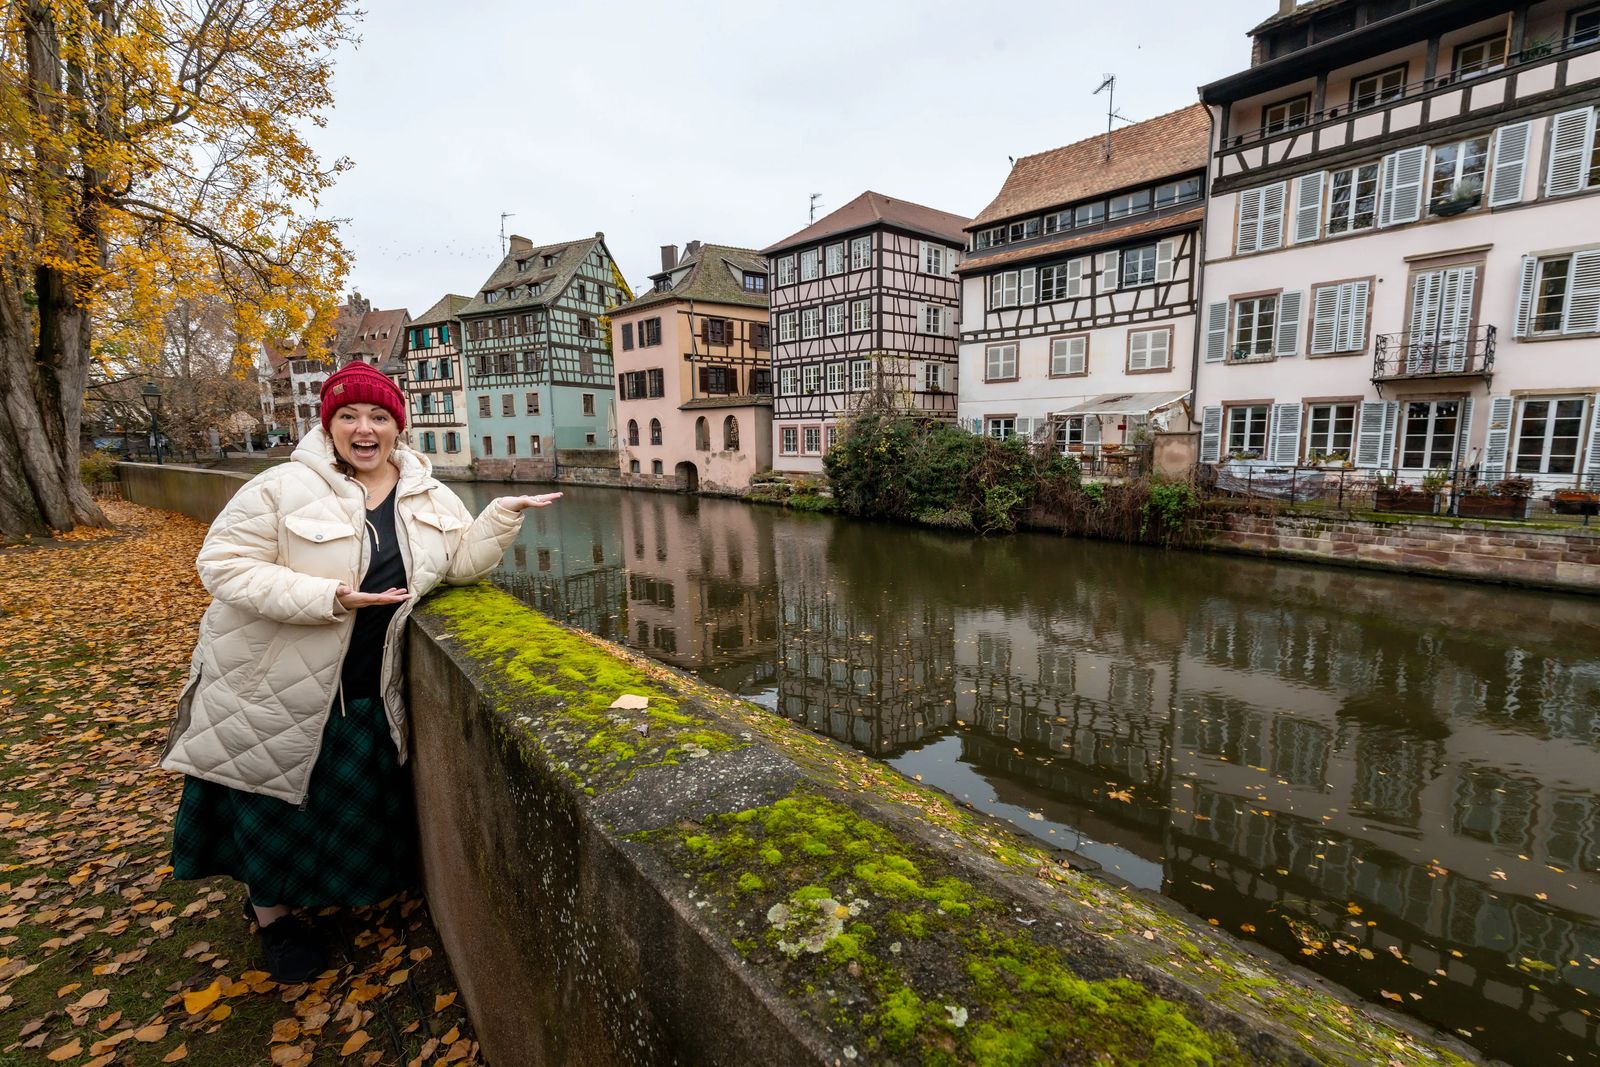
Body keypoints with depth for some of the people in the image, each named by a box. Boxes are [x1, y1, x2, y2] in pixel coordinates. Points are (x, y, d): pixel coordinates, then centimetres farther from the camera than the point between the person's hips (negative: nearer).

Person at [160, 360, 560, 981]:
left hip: (364, 691, 5)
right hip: (271, 684, -4)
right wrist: (329, 598, -28)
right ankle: (272, 913, 41)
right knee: (273, 802, 14)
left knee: (357, 803, 17)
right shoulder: (285, 487, -16)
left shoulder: (430, 499, -1)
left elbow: (463, 562, -1)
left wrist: (505, 513, -17)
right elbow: (222, 564, -18)